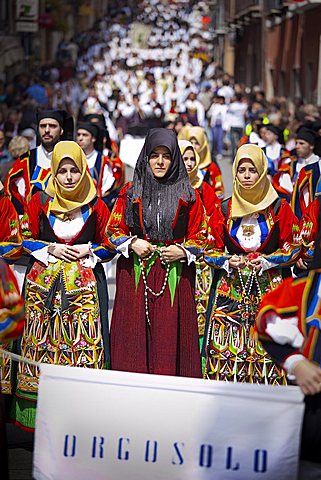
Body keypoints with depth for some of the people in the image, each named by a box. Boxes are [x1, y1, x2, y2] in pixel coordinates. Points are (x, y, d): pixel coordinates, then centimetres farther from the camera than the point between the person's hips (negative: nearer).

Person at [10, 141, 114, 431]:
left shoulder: (96, 207, 4)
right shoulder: (40, 202, 4)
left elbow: (109, 246, 12)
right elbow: (27, 240, 9)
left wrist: (88, 251, -6)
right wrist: (51, 249, -6)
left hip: (84, 285, -1)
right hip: (44, 284, 1)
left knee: (84, 345, -7)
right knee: (43, 343, -1)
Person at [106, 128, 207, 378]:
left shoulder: (188, 195, 6)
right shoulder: (131, 191, 8)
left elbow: (200, 235, 9)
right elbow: (113, 230, 9)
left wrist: (183, 251, -8)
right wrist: (132, 243, -8)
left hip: (175, 275, -1)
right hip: (135, 272, 1)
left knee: (170, 336, -3)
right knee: (136, 336, -1)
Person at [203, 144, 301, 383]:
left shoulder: (279, 208, 3)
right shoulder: (224, 210, 8)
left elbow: (294, 247, 4)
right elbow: (210, 250, 11)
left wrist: (266, 261, -9)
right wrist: (228, 262, -8)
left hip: (269, 289, -1)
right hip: (231, 288, 1)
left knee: (266, 349, -7)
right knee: (226, 348, -6)